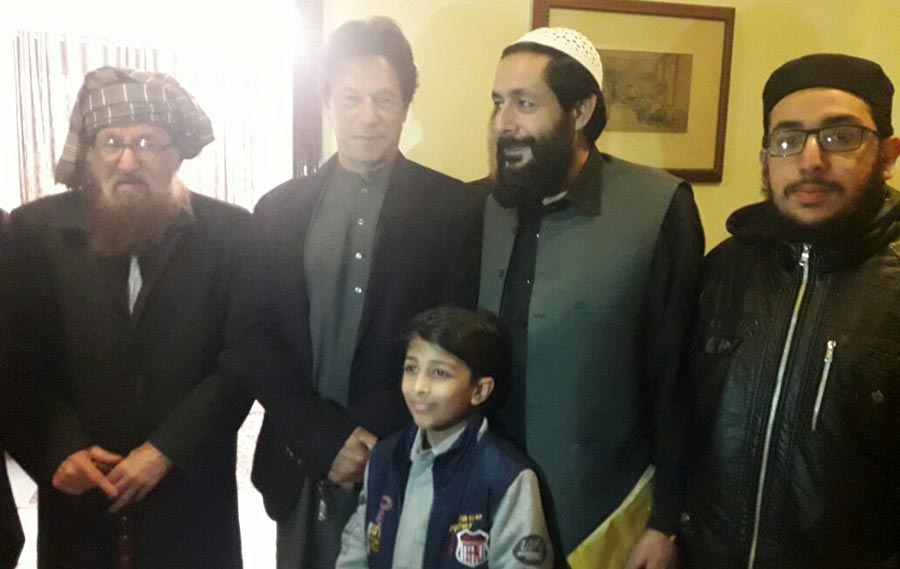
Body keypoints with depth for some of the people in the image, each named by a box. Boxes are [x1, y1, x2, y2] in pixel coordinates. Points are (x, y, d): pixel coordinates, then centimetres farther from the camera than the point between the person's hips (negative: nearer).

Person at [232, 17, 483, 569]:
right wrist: (325, 439, -10)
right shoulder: (279, 209, 2)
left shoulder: (456, 208, -5)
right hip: (303, 464, 2)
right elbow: (257, 340, 0)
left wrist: (378, 439, -12)